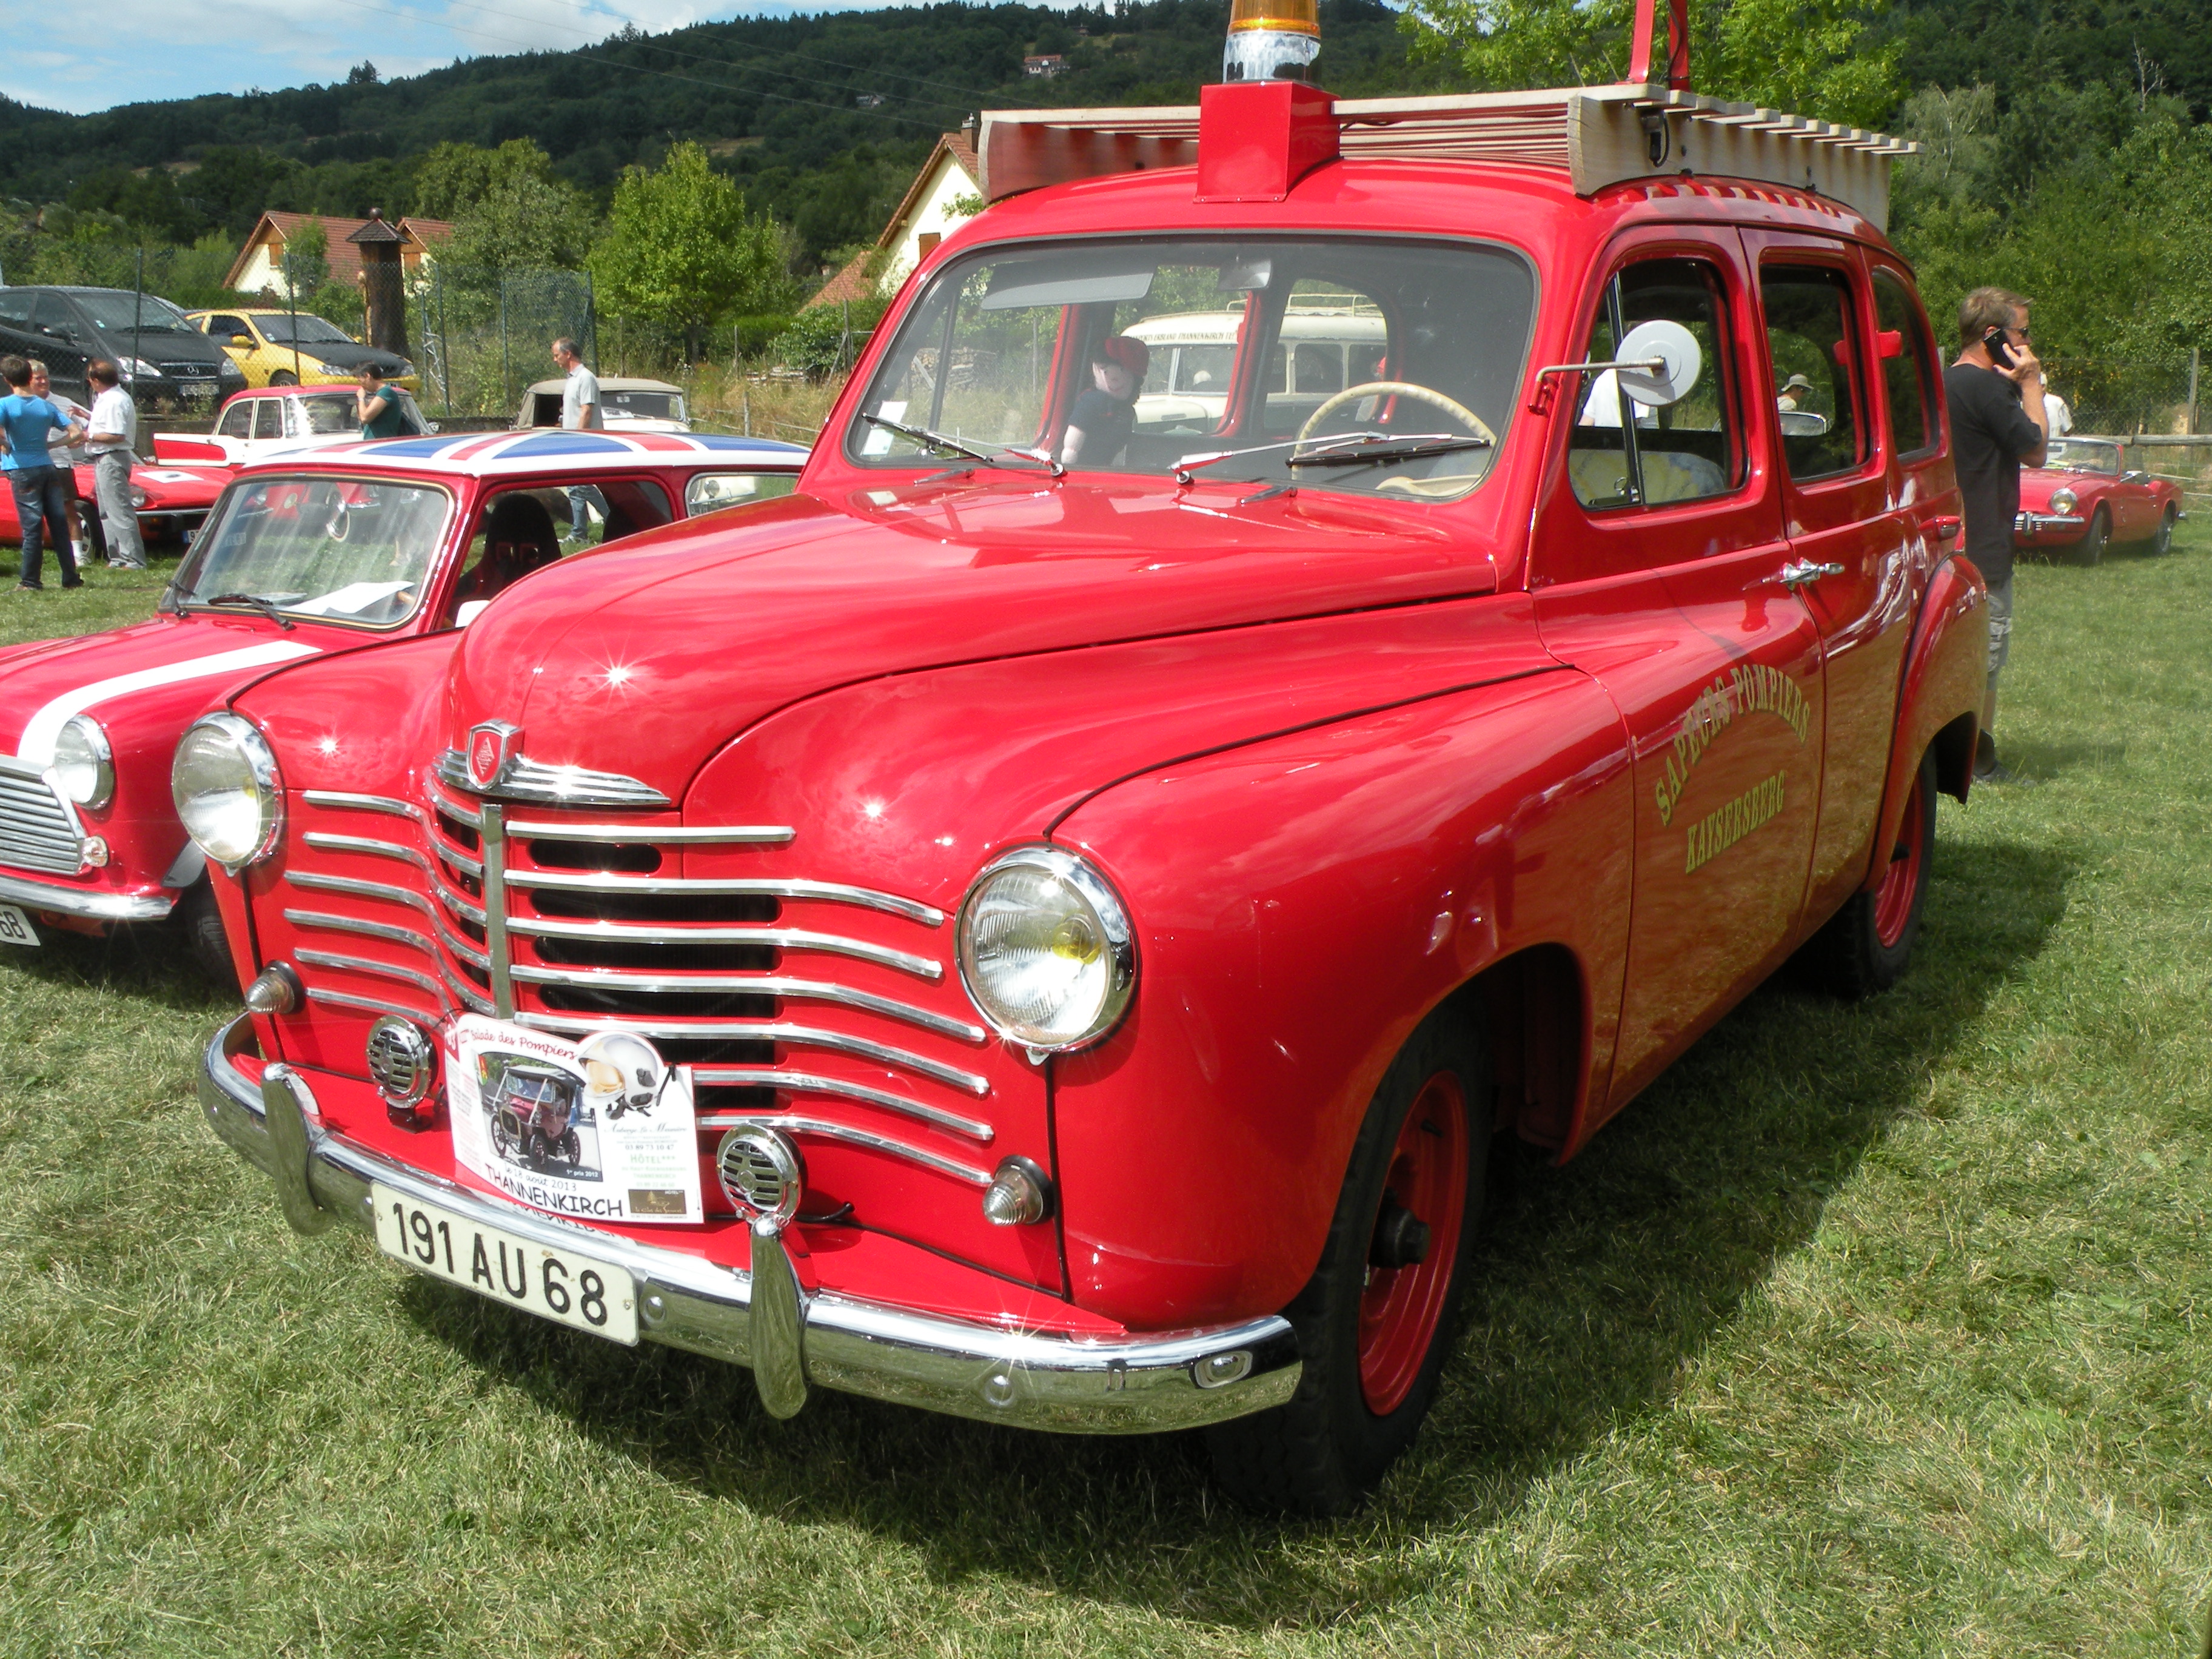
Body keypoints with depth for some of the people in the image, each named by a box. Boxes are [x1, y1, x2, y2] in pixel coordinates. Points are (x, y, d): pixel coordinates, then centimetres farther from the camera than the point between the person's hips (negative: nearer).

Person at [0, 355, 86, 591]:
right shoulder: (46, 406, 9)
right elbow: (76, 432, 6)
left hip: (22, 469, -4)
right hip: (48, 467, 4)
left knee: (32, 527, -3)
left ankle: (31, 581, -1)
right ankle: (71, 578, 7)